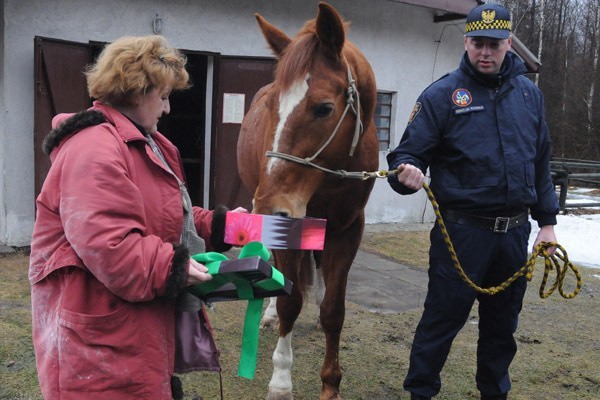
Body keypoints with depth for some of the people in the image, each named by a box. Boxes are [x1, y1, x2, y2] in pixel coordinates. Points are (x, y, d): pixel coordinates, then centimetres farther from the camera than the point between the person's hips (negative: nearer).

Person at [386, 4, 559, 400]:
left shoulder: (529, 93, 8)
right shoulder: (441, 95, -7)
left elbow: (541, 163, 13)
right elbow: (408, 153, -11)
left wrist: (547, 220, 12)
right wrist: (406, 173, -34)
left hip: (514, 231, 5)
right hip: (462, 230, -4)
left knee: (502, 322, 16)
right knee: (443, 317, 2)